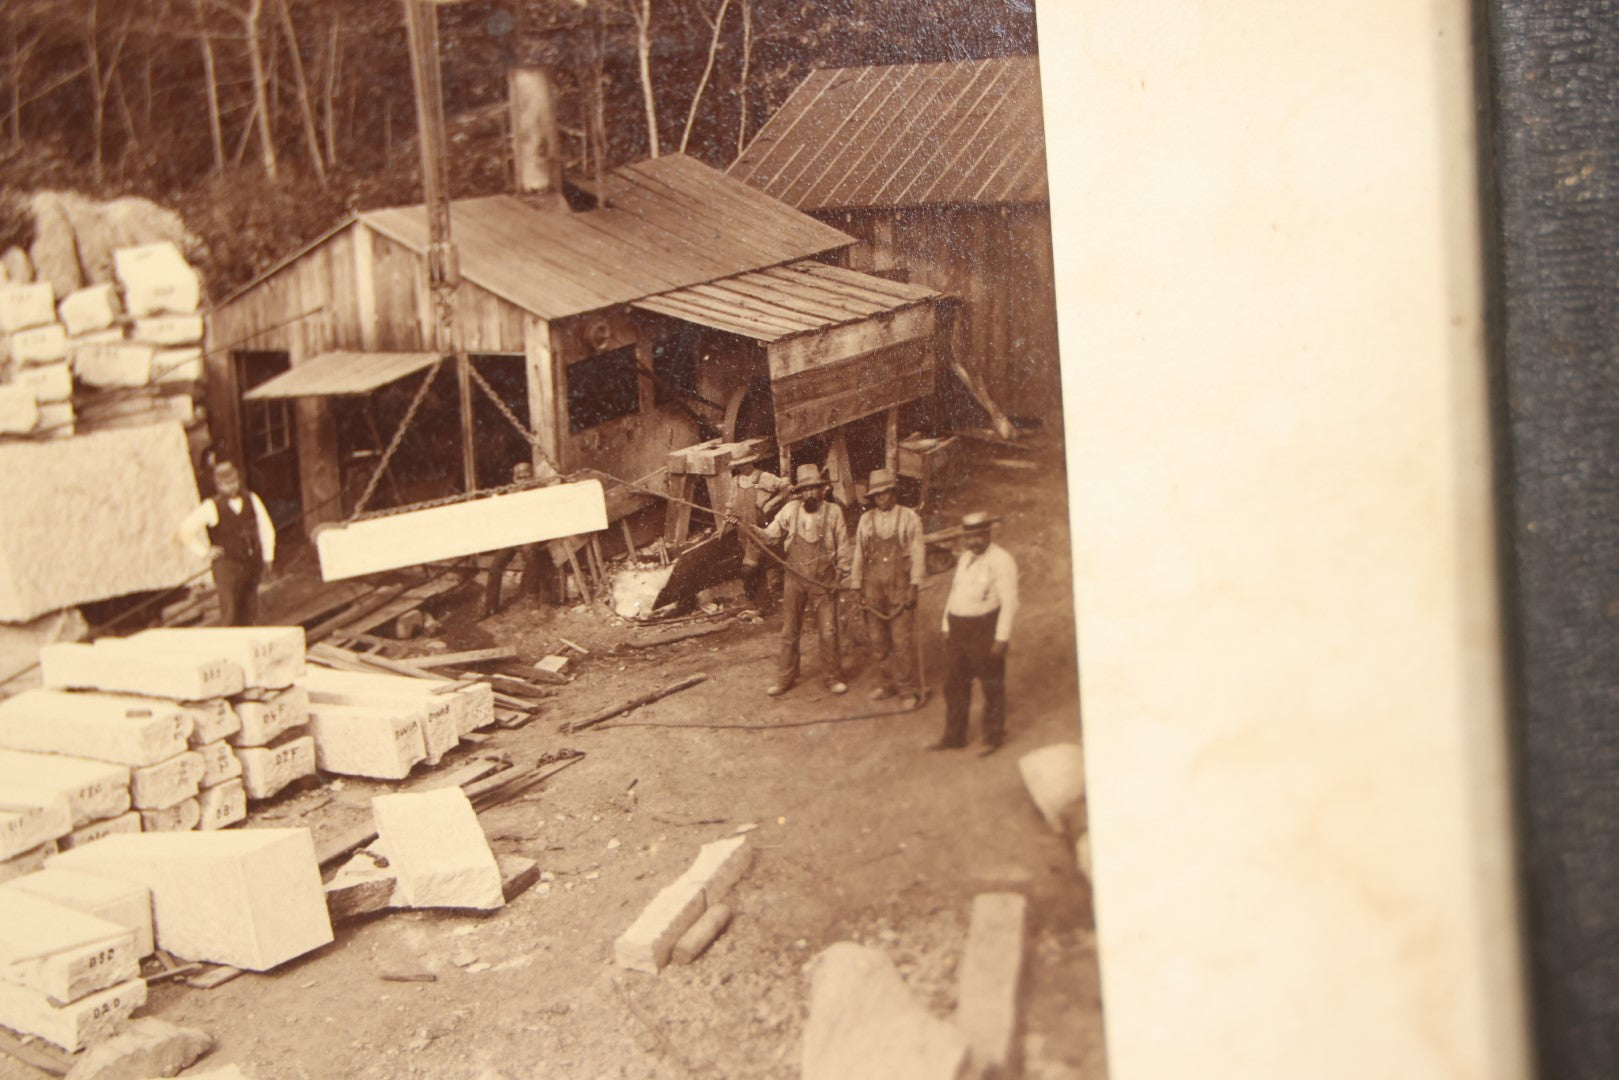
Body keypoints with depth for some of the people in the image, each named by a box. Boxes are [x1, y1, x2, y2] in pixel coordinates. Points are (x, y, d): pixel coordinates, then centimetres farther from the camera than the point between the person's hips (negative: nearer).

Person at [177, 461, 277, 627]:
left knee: (249, 616, 9)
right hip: (227, 567, -4)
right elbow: (186, 530, -6)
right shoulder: (211, 506, -8)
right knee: (230, 614, -10)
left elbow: (266, 528, 16)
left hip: (252, 564, 5)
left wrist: (267, 557, 14)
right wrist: (205, 552, -5)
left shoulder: (251, 499, 5)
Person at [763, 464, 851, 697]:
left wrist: (840, 574, -2)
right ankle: (785, 679, 18)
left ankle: (832, 677, 16)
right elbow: (770, 534, 4)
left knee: (828, 632, 1)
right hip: (795, 579, 2)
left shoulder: (833, 511, -3)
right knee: (789, 631, 7)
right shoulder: (790, 510, 0)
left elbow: (843, 546, 2)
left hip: (824, 581, -2)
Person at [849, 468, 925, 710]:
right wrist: (857, 586, 9)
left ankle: (908, 689, 3)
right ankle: (889, 683, 21)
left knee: (902, 640, -7)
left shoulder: (909, 518, 2)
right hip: (873, 588, 4)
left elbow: (917, 553, -1)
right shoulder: (866, 520, 12)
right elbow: (859, 554, 14)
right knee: (878, 640, 6)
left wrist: (914, 586, -8)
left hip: (900, 587, -4)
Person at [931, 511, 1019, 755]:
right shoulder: (965, 557, 11)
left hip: (985, 631, -7)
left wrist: (1001, 639, -17)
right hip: (960, 631, 7)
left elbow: (1009, 603, -14)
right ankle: (954, 736, 24)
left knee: (992, 687, 5)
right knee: (955, 685, 13)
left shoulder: (1001, 561, -12)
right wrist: (947, 627, 15)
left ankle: (994, 737, 19)